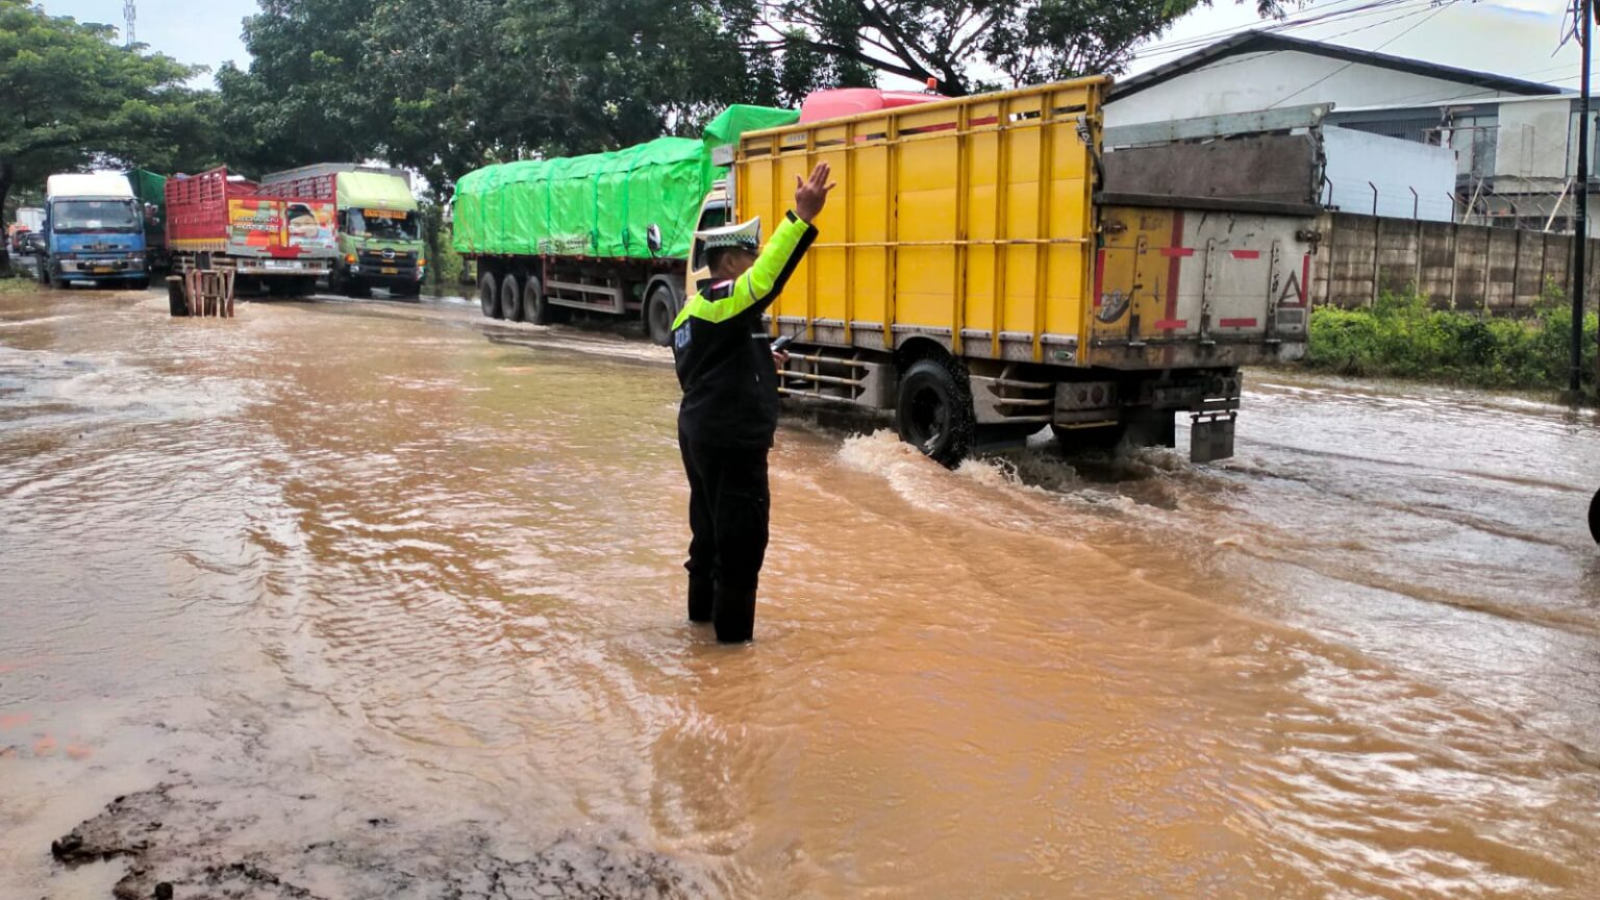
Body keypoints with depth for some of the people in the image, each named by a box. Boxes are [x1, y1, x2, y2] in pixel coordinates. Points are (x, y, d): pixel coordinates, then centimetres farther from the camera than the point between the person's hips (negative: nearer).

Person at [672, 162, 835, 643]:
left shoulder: (692, 309, 14)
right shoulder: (723, 299, -17)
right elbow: (770, 276, -34)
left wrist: (757, 365, 14)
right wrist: (803, 217, -40)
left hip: (701, 432, 10)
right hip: (732, 439, -10)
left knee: (710, 523, 21)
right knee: (742, 531, -1)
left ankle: (703, 605, 34)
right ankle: (733, 625, 7)